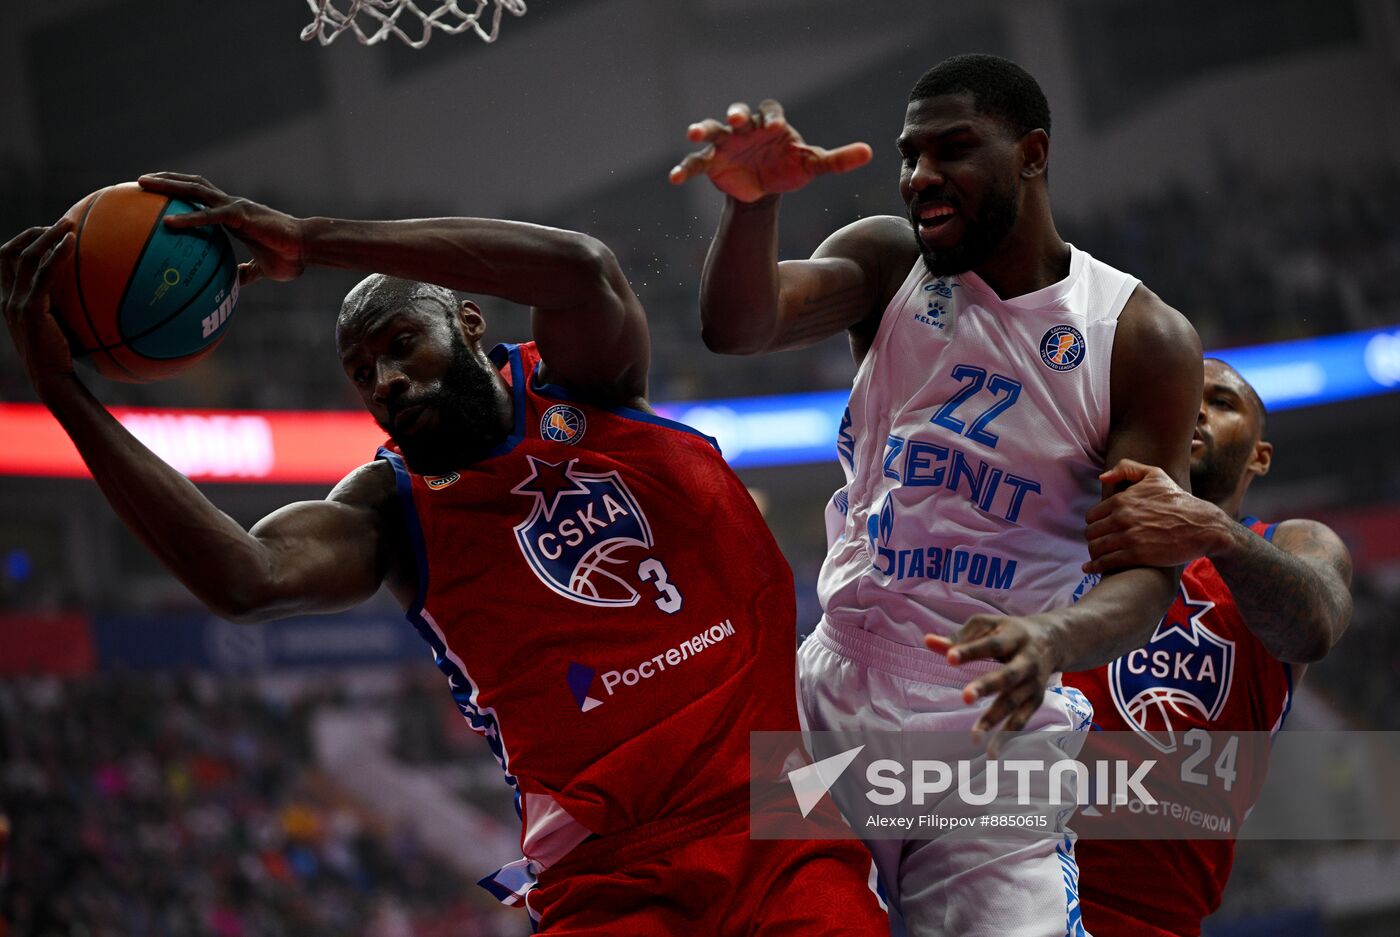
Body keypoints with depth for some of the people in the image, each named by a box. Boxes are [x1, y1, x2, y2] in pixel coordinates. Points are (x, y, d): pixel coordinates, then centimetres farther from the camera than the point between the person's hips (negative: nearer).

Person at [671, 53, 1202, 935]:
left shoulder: (1143, 339, -4)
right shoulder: (889, 263, 3)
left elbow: (1147, 573, -11)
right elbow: (739, 326, -17)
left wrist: (1056, 639, -34)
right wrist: (753, 202, -38)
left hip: (995, 734, -2)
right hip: (832, 697, 2)